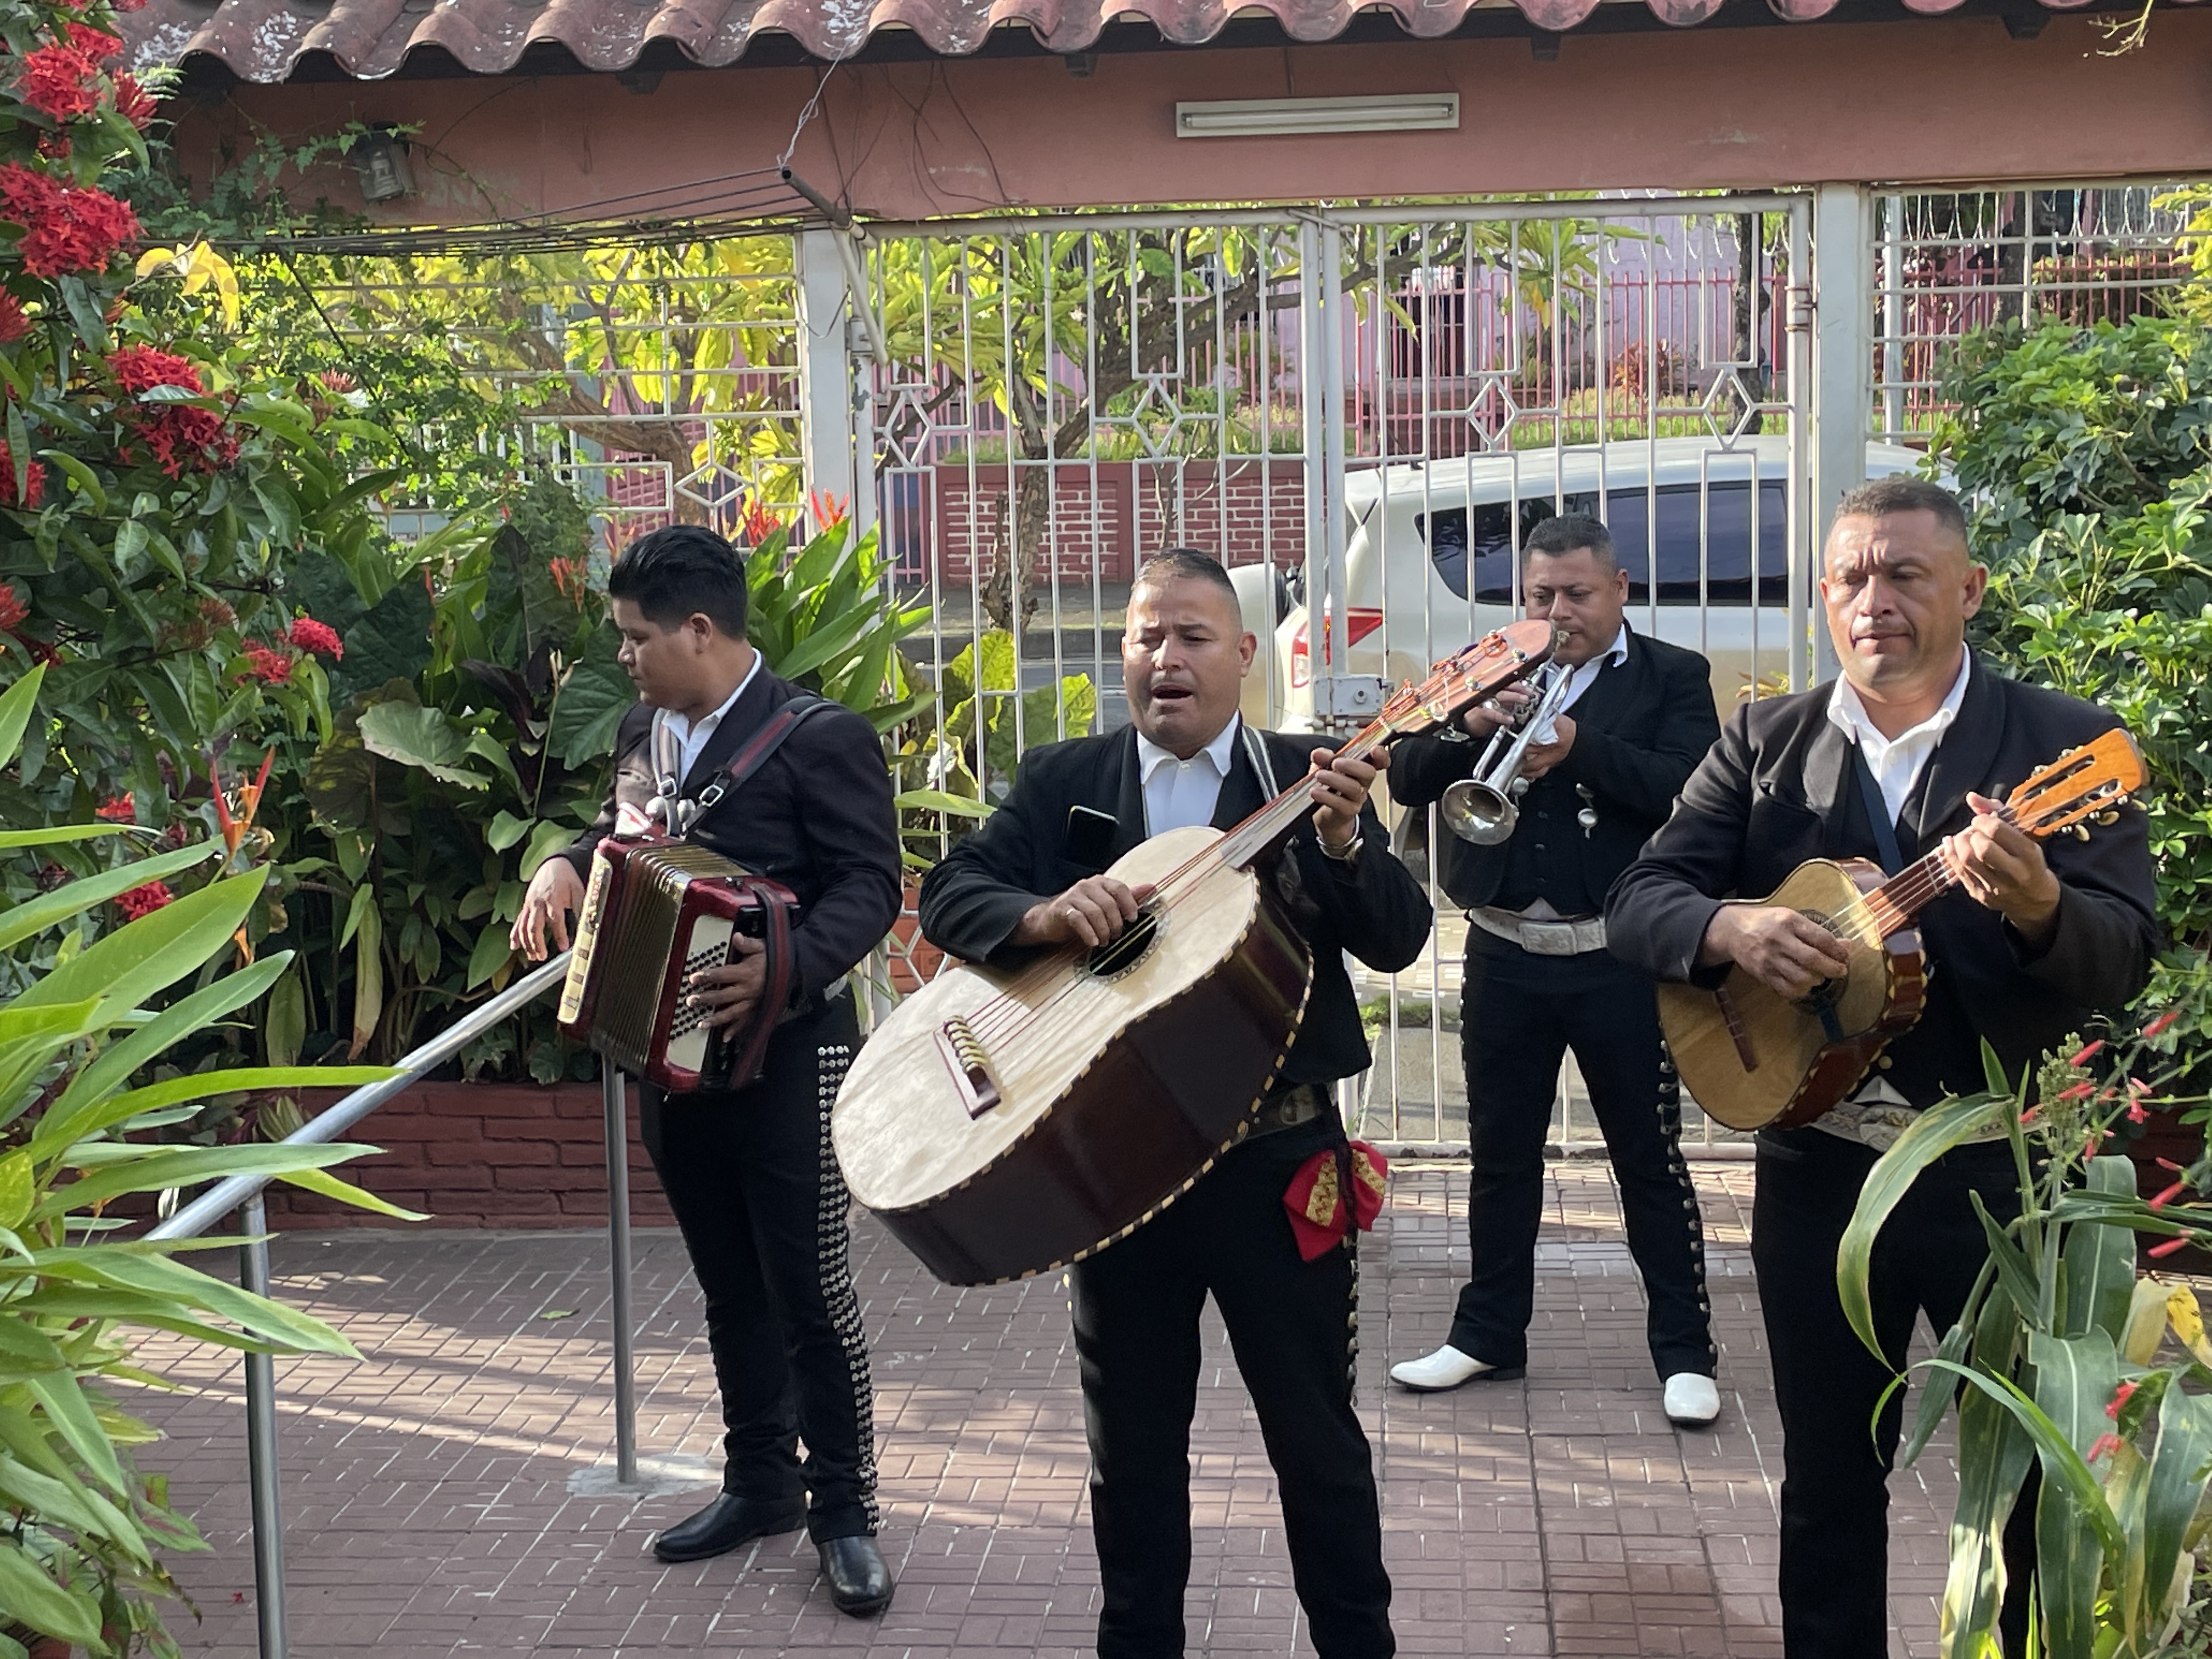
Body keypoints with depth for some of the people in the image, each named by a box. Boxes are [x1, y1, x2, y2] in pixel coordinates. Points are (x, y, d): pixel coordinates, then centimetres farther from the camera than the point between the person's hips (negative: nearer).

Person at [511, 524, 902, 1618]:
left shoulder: (820, 737, -13)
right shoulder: (641, 733, 10)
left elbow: (870, 886, -16)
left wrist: (786, 968, -31)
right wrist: (567, 868, 4)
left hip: (785, 1054, -7)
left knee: (808, 1286, -1)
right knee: (728, 1284, 16)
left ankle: (843, 1509, 12)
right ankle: (760, 1481, 30)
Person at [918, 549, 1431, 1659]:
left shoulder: (1305, 779, -2)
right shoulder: (1060, 780, 3)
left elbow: (1398, 941, -10)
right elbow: (949, 894, -6)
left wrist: (1342, 842, -29)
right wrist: (1045, 914, -26)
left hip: (1277, 1153, -2)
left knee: (1315, 1430, 11)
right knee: (1131, 1439, 16)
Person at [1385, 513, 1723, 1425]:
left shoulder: (1671, 677, 1)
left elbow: (1689, 790, -15)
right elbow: (1407, 780, 2)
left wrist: (1578, 748, -26)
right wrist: (1470, 727, -17)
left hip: (1620, 960, -3)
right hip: (1504, 956, 4)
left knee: (1651, 1159, 4)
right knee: (1501, 1154, 13)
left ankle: (1685, 1350, 15)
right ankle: (1489, 1334, 26)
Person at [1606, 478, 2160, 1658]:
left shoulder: (2066, 744, -5)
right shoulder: (1764, 742, 3)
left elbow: (2125, 956, -14)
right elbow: (1638, 899, -2)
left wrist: (2036, 907, -36)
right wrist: (1731, 929, -22)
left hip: (2008, 1170, -2)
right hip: (1818, 1167, 2)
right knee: (1830, 1476, 16)